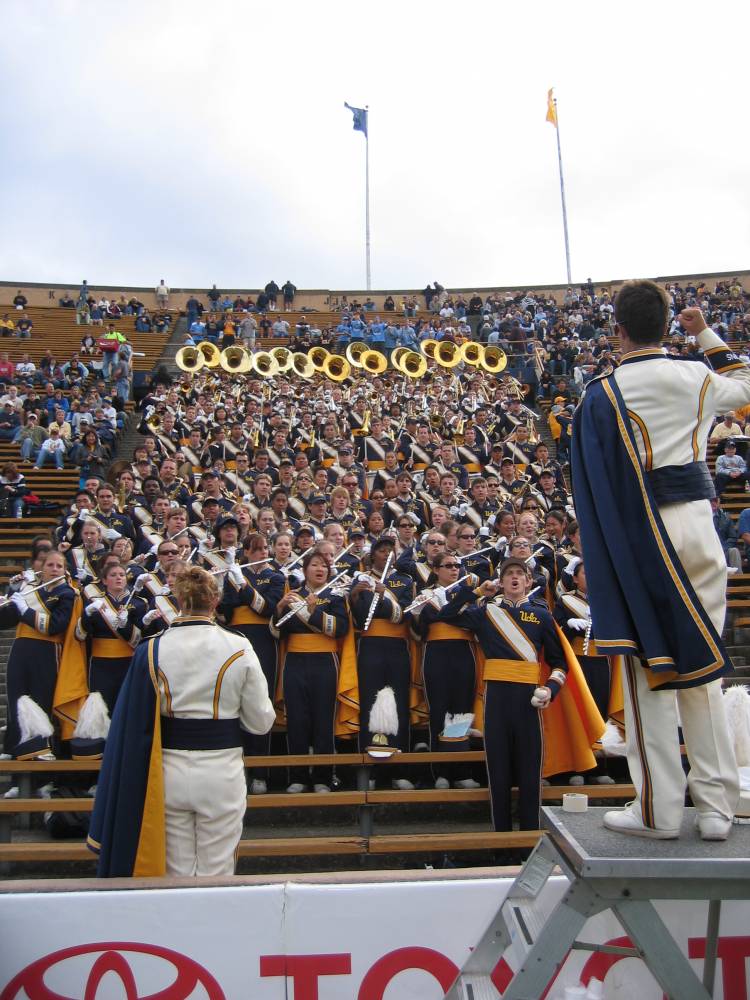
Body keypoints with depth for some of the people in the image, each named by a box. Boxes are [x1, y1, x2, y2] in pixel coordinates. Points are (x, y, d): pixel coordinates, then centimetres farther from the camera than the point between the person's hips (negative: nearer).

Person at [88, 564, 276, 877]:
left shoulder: (151, 650, -6)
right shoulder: (239, 648, -10)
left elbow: (135, 721, -1)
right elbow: (261, 722, -6)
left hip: (168, 772, 2)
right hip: (221, 772, -1)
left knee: (177, 870, 17)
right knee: (216, 871, 13)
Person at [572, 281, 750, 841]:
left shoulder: (602, 395, -5)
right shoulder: (697, 379, 7)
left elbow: (595, 487, -8)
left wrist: (609, 555, -1)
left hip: (638, 534, -4)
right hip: (696, 523, 4)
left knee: (648, 667, 3)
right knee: (701, 665, 11)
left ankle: (659, 810, 10)